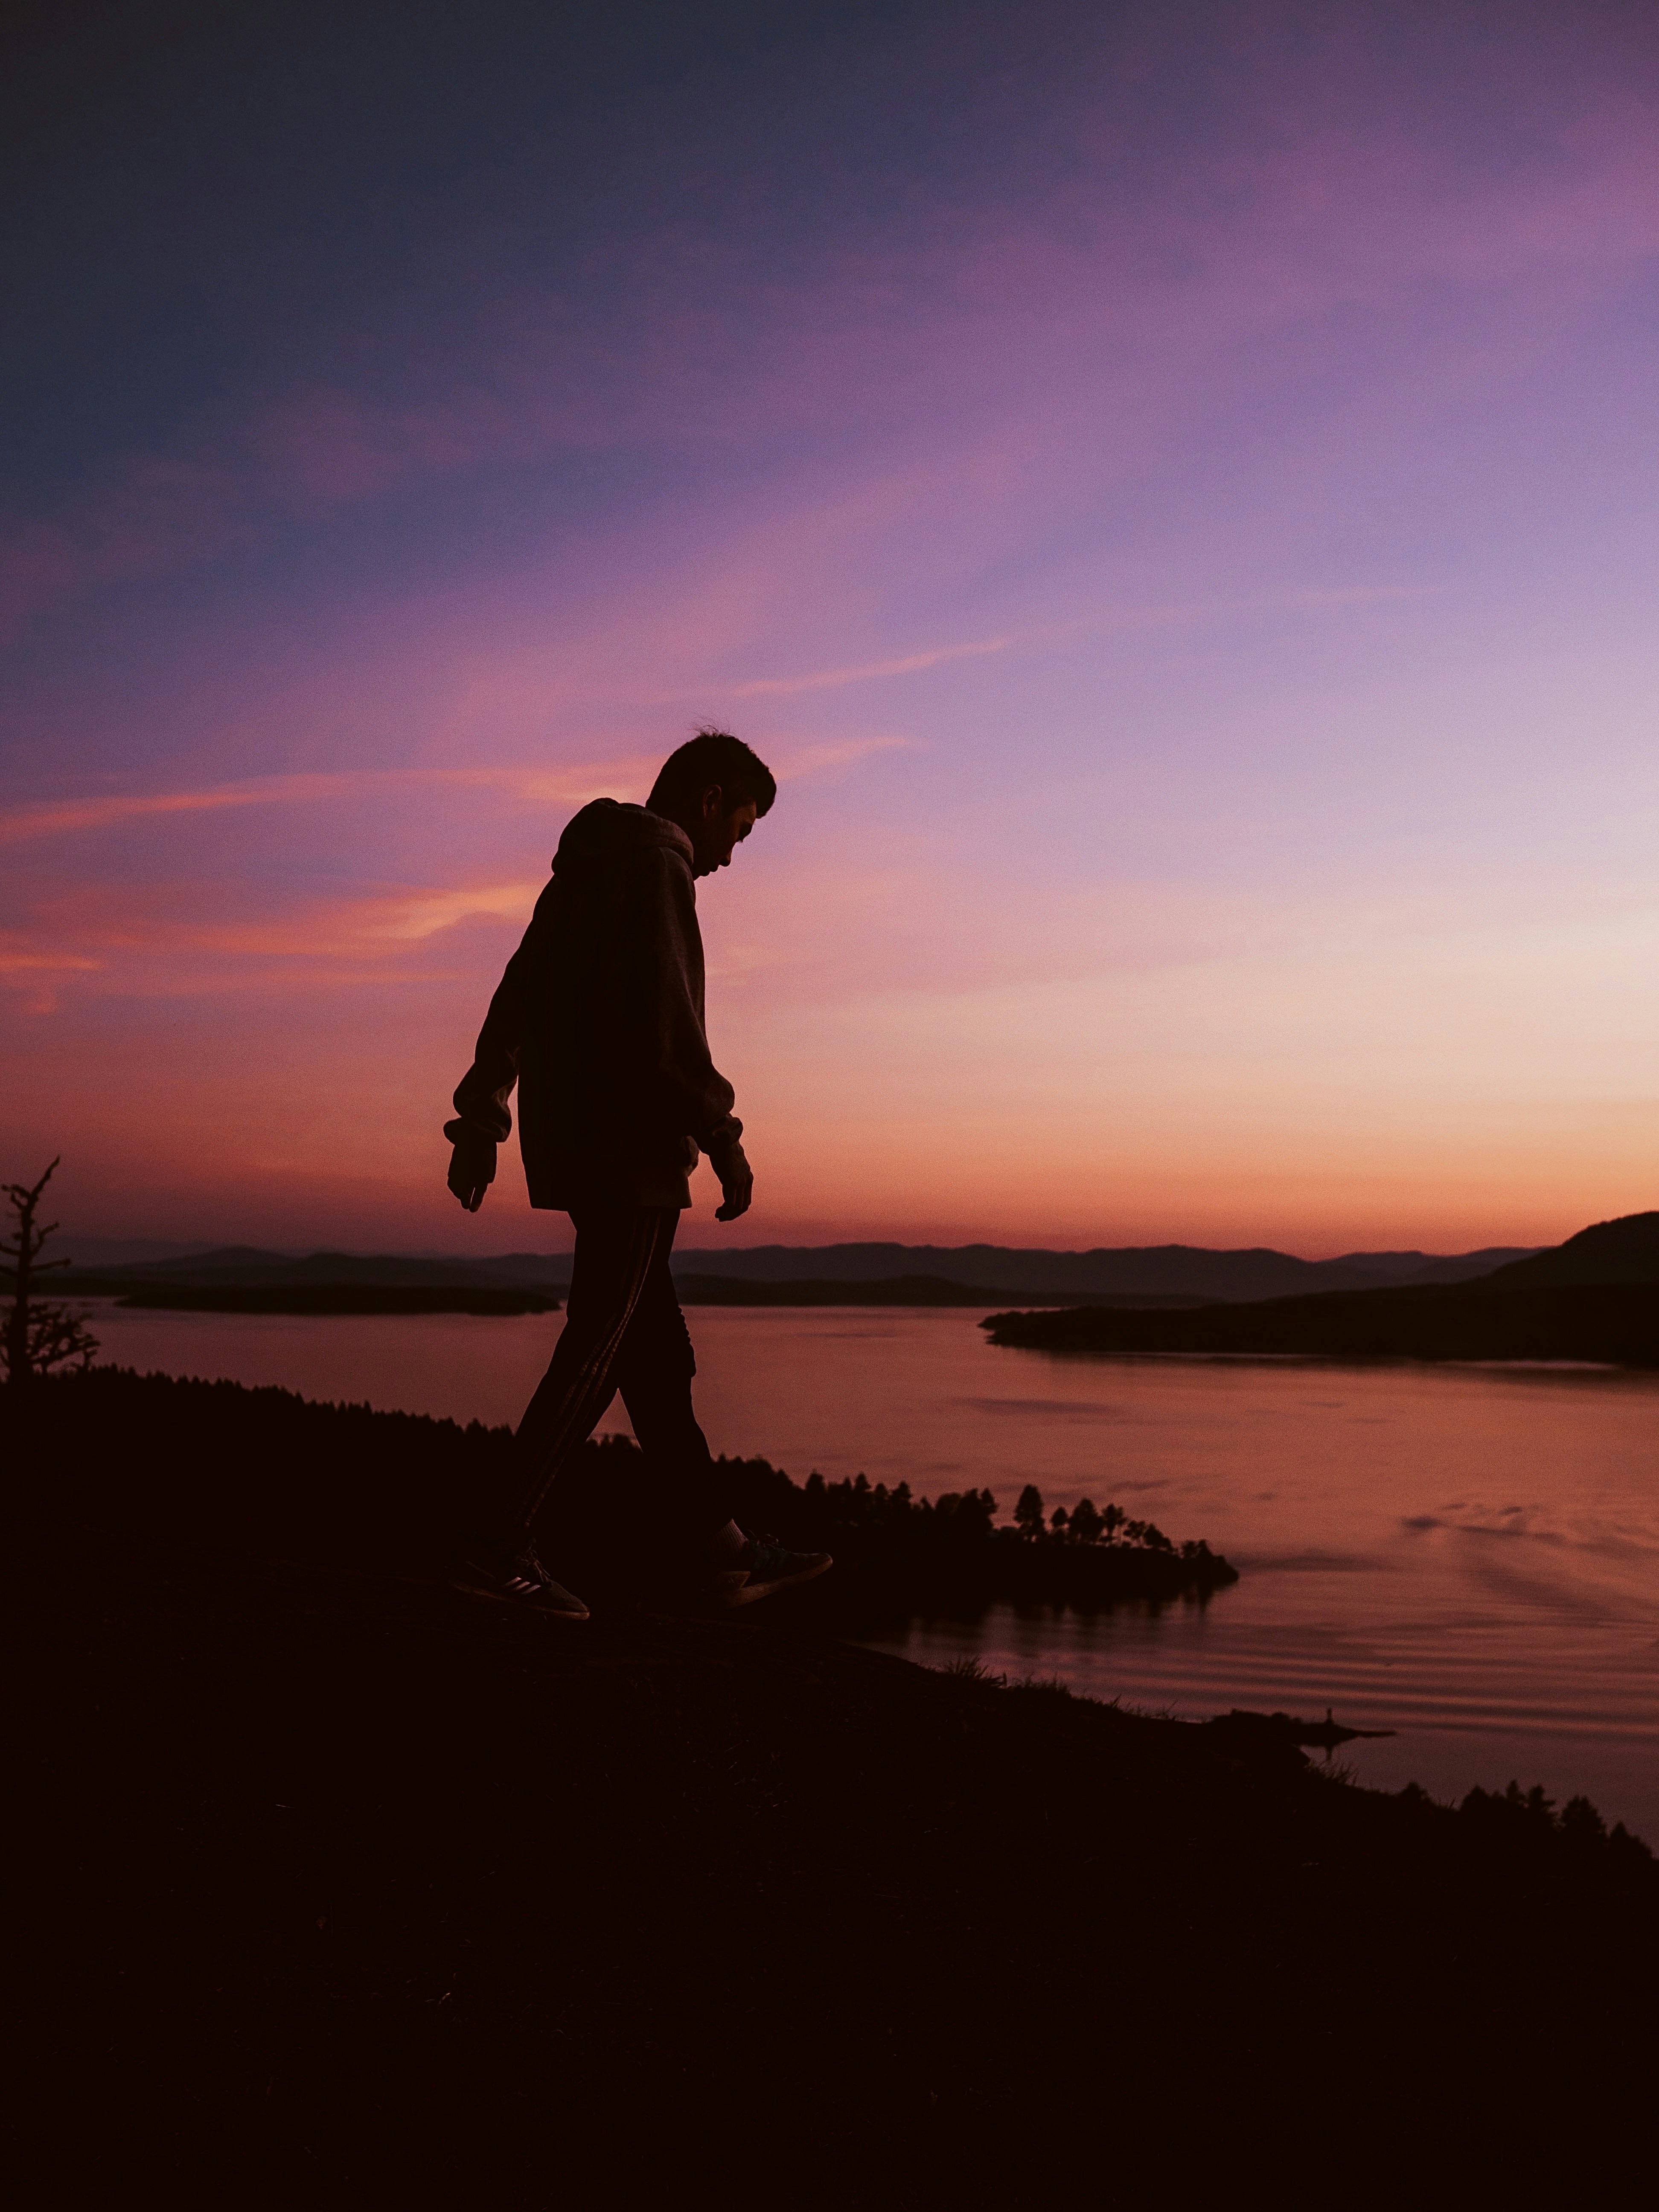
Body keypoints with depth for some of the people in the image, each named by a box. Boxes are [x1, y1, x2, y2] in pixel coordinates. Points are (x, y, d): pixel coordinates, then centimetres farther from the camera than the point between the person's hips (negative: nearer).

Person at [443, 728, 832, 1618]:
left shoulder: (583, 869, 22)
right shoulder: (655, 868, -9)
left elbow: (514, 1004, 21)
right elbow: (665, 1022, -19)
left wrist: (481, 1123, 22)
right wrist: (723, 1138, -16)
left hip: (579, 1149, 10)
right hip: (627, 1154, -10)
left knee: (656, 1356, 10)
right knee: (596, 1354, -5)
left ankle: (721, 1551, 16)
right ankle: (502, 1550, -1)